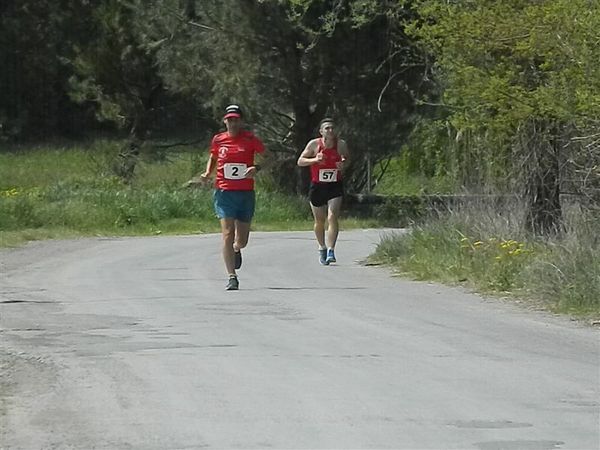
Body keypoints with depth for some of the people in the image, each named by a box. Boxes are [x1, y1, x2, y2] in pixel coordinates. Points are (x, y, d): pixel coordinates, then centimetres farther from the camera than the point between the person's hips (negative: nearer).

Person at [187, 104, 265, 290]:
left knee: (242, 241, 7)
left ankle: (237, 249, 46)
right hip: (225, 192, 0)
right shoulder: (218, 140, 3)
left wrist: (256, 168, -16)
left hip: (246, 193, 0)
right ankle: (232, 277, -9)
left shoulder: (250, 139, -3)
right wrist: (207, 174, 4)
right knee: (227, 235, -13)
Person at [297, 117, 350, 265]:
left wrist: (343, 163, -10)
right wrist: (314, 160, -23)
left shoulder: (341, 144, -5)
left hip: (335, 187, 0)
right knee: (319, 221, 11)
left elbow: (347, 158, 14)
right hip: (317, 187, 1)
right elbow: (300, 161, -6)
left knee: (332, 217, -18)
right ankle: (322, 248, 34)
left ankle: (331, 251, -20)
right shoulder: (314, 144, -9)